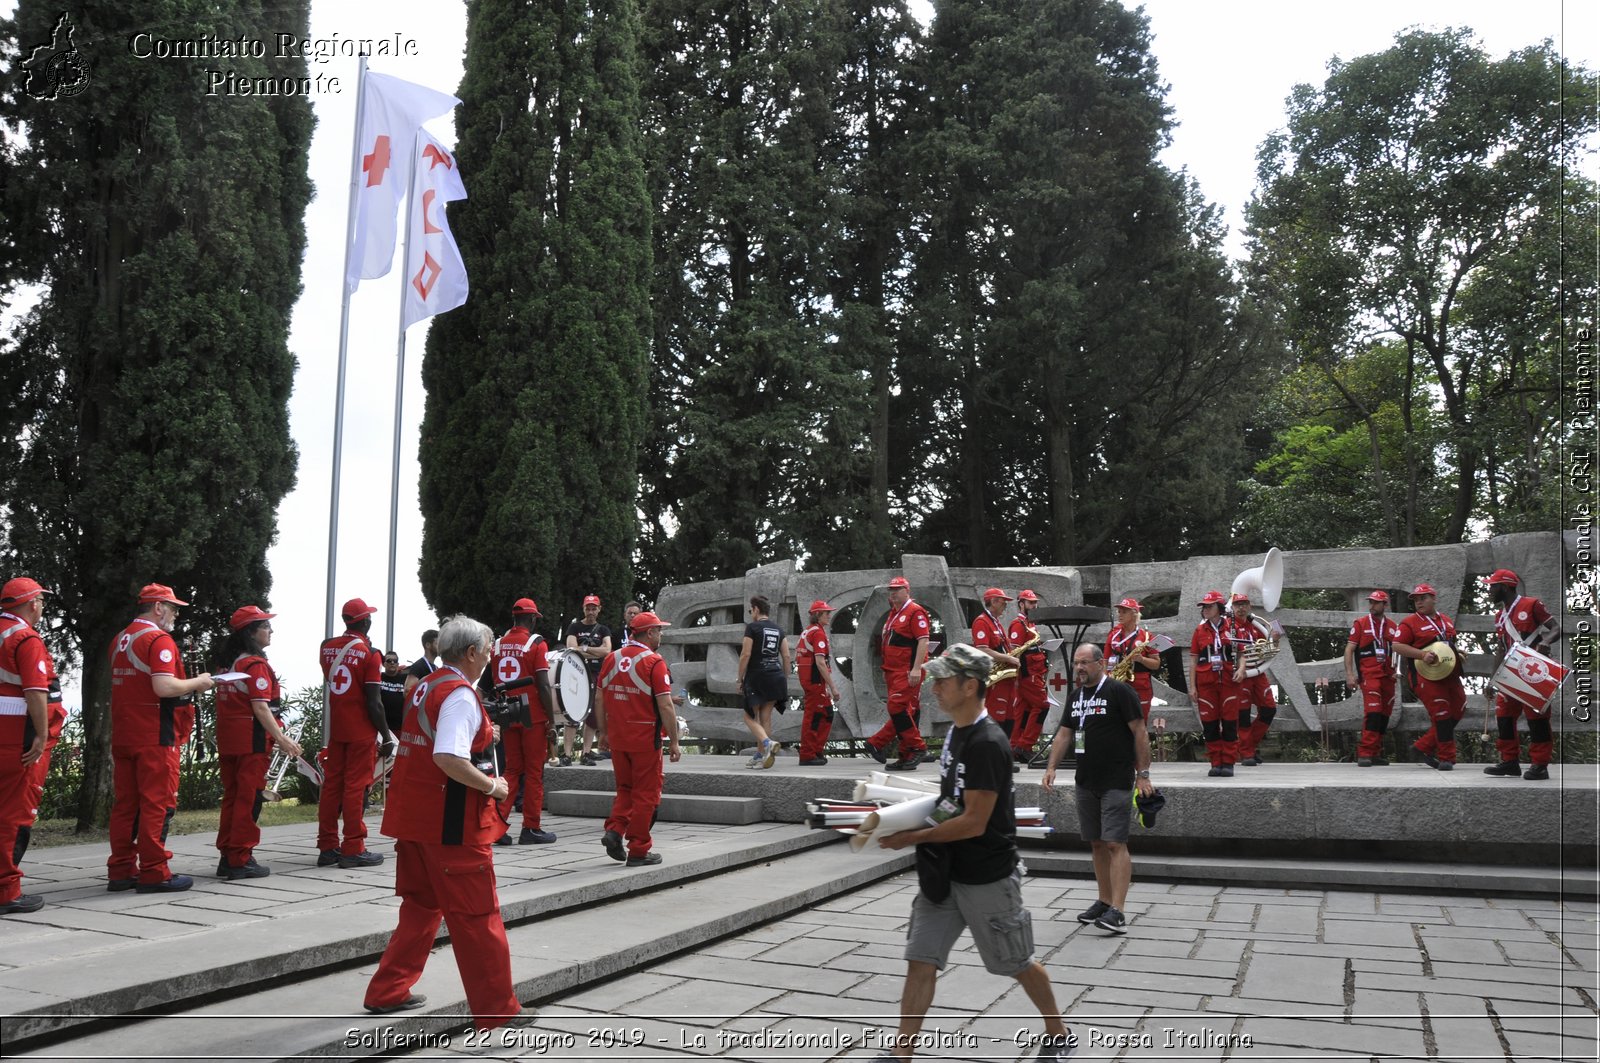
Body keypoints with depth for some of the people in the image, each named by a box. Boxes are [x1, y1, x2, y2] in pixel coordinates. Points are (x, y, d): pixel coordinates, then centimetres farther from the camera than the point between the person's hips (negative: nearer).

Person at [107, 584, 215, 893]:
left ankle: (121, 871, 15)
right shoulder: (159, 640, -13)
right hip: (154, 737, -8)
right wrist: (197, 683, -7)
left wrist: (186, 686, 19)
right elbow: (164, 687, -24)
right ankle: (154, 873, -1)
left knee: (125, 803, 11)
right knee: (156, 803, -3)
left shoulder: (120, 640, 15)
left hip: (122, 735, 8)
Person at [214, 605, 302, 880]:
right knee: (249, 799, -3)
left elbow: (229, 702, 16)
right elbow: (260, 707, -20)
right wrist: (281, 738, -21)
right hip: (252, 739, -9)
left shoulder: (228, 662, 15)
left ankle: (227, 857, 18)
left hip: (227, 738, 9)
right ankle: (241, 860, -1)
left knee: (231, 797, 13)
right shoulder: (256, 664, -13)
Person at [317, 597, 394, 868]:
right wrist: (387, 736, -8)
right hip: (361, 731, -6)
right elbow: (374, 702, -15)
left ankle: (327, 847, 17)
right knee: (355, 788, -1)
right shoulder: (369, 653, -13)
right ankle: (353, 849, 3)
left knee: (331, 784, 11)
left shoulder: (327, 647, 5)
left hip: (335, 728, 6)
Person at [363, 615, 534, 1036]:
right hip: (453, 825, -9)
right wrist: (492, 786, -17)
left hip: (414, 818, 9)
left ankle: (388, 992, 27)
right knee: (478, 917, 0)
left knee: (421, 907, 21)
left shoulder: (424, 688, 11)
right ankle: (497, 1009, 8)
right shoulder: (461, 695, -17)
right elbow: (449, 759, -29)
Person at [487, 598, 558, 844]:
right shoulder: (536, 644, -9)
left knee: (512, 770, 13)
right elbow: (544, 686, -13)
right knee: (534, 773, 4)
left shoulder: (498, 644, 6)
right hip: (533, 718, -5)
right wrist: (551, 721, -8)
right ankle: (531, 829, 7)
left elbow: (489, 683, 10)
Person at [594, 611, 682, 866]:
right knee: (645, 794, 5)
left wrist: (603, 733, 18)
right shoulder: (654, 662, -13)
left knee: (625, 789, 21)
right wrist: (674, 742, -10)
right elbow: (665, 706, -16)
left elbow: (599, 699, 9)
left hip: (617, 739, 6)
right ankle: (638, 851, 9)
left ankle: (614, 829, 2)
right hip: (646, 740, -6)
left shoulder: (611, 659, 5)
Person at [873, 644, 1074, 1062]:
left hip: (987, 878, -8)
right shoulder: (956, 732, 5)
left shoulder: (987, 744, -23)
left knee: (1017, 963, 12)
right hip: (945, 873, 8)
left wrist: (912, 837, -20)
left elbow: (974, 823, -24)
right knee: (920, 962, 2)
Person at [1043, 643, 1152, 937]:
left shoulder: (1119, 692, -9)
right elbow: (1064, 734, 15)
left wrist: (1143, 774, -12)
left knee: (1115, 844, -11)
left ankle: (1117, 912, -13)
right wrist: (1051, 767, 4)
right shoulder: (1076, 696, 13)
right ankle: (1104, 901, 23)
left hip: (1116, 783, -7)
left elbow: (1140, 732, -10)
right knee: (1096, 843, 12)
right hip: (1085, 781, 7)